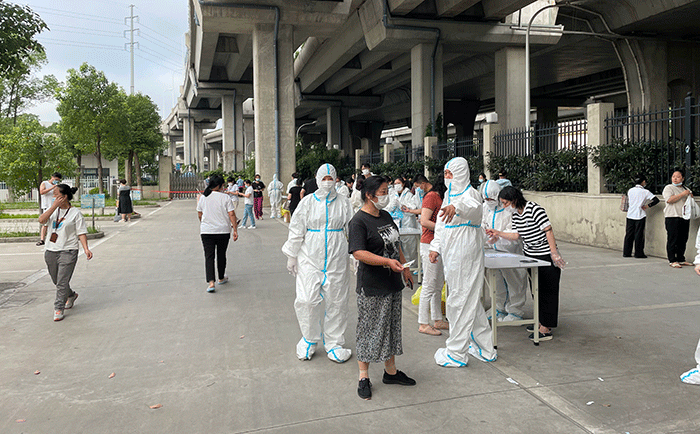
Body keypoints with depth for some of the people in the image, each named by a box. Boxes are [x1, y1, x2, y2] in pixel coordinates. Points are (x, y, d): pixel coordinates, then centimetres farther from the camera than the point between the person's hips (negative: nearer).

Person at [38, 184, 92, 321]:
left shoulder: (75, 213, -4)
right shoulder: (52, 209, 8)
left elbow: (81, 233, -5)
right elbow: (41, 220, -10)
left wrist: (86, 249, -17)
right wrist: (54, 206, -15)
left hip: (68, 251, -5)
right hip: (50, 251, 5)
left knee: (62, 282, -8)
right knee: (56, 280, 17)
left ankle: (58, 309, 3)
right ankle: (71, 295, 41)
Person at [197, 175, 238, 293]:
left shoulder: (202, 197, 3)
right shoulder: (225, 197, -6)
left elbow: (199, 215, 12)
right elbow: (231, 214, -10)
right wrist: (235, 230, -5)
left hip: (206, 231, 1)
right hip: (223, 231, -1)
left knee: (209, 256, -2)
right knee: (221, 254, 15)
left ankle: (211, 282, -15)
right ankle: (221, 278, 29)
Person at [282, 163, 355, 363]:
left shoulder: (343, 203, 8)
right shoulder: (308, 202, 5)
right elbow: (296, 231, 6)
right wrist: (291, 257, 6)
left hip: (337, 259, 1)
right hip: (310, 258, -1)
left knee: (336, 301, 5)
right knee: (307, 300, -6)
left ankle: (333, 343, 22)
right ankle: (310, 339, 18)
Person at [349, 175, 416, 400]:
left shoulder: (385, 215, 10)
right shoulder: (359, 221, -15)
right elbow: (358, 253, -25)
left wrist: (405, 268, 18)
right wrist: (387, 261, -32)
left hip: (392, 282, 8)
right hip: (372, 285, -8)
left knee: (391, 327, 16)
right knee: (369, 330, 2)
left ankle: (391, 371, 30)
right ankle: (364, 377, 16)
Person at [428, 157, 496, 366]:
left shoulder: (469, 193, -14)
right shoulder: (449, 194, 14)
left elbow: (473, 206, -39)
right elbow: (441, 223, 18)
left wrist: (456, 206, -60)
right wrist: (436, 247, 9)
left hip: (465, 254, -10)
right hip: (451, 253, 10)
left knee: (460, 300, -3)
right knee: (469, 299, 17)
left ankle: (456, 353, 7)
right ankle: (484, 347, 30)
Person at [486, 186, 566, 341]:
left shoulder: (534, 209, -19)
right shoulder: (515, 214, 6)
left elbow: (548, 231, -19)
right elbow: (516, 235, 10)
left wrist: (554, 253, -20)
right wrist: (498, 233, 1)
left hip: (546, 256, -8)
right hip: (530, 256, 9)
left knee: (547, 290, -2)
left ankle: (546, 329, 2)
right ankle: (541, 322, 29)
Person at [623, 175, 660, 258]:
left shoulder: (630, 190, 5)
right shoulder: (645, 192, -6)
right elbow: (656, 200, -11)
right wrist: (647, 206, -3)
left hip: (630, 215, 4)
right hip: (640, 216, -4)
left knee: (629, 234, 7)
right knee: (638, 235, 1)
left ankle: (626, 253, 10)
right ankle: (638, 253, 5)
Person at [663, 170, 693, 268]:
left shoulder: (686, 189, 20)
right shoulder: (668, 188, 1)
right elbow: (669, 200, -15)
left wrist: (690, 196, 7)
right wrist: (682, 194, -13)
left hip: (684, 217, 6)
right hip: (672, 217, -6)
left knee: (683, 240, 7)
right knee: (672, 240, -7)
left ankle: (681, 259, 16)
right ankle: (672, 261, -5)